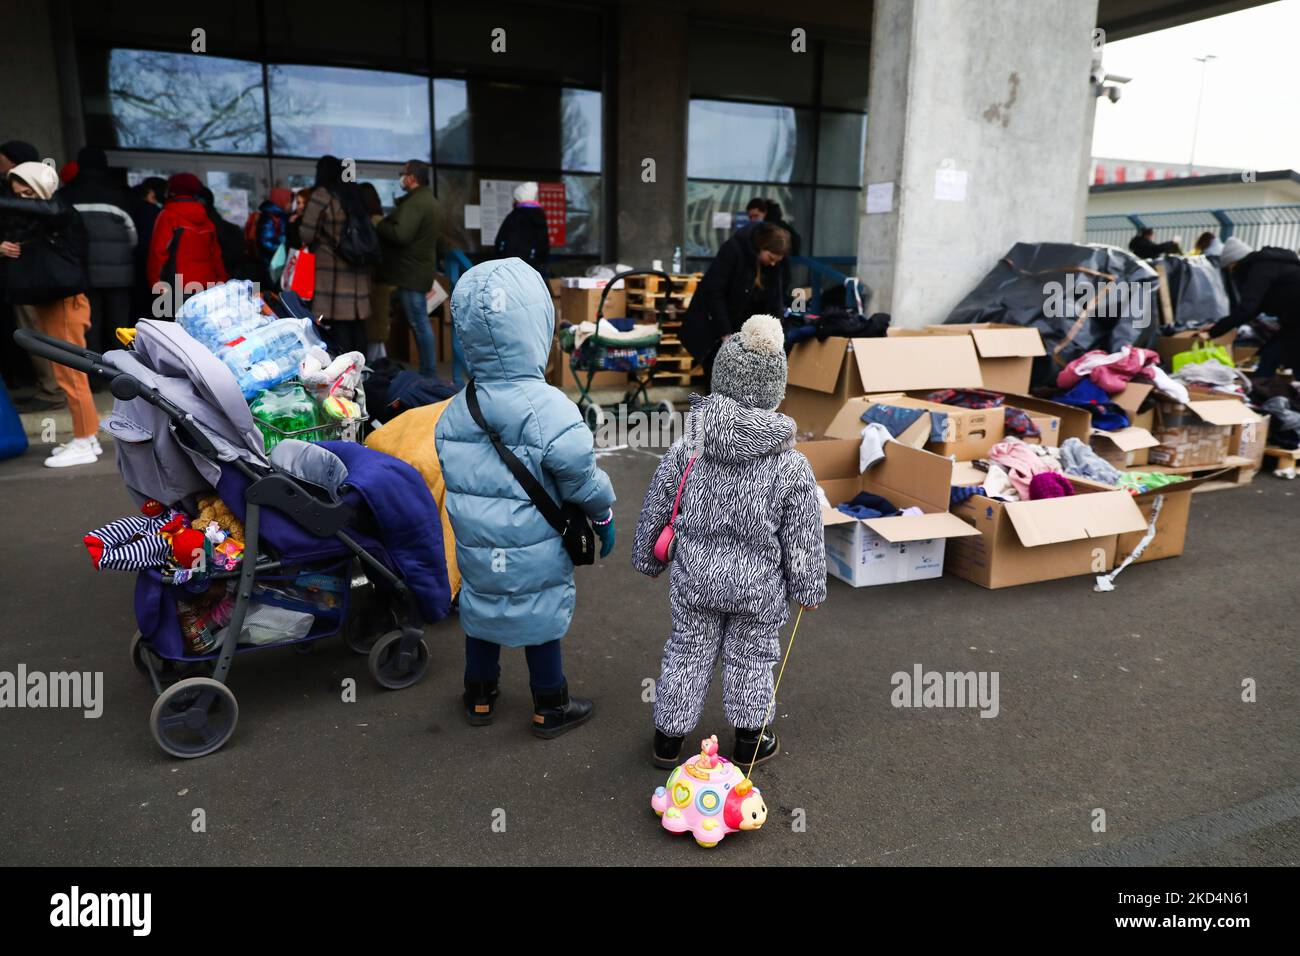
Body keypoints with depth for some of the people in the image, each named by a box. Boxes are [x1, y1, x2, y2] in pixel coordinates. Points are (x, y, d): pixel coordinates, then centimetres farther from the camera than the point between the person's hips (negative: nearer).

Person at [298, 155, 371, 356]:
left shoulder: (322, 194, -5)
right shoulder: (354, 194, 14)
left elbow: (306, 234, -8)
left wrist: (314, 243, 13)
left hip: (332, 269, -6)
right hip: (358, 271, 6)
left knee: (337, 326, -5)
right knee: (356, 324, 9)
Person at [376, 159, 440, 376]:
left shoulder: (415, 202, -16)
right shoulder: (427, 198, 18)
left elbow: (401, 235, -26)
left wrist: (379, 226, -10)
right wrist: (387, 223, 11)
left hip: (411, 272, -10)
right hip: (420, 268, 10)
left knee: (418, 323, -7)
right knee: (421, 322, 12)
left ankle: (428, 373, -5)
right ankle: (429, 372, 16)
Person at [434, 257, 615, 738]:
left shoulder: (455, 411, -5)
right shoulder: (548, 409, -24)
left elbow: (453, 477, 6)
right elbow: (582, 477, -19)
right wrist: (604, 513, 0)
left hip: (476, 546, 5)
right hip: (535, 553, -5)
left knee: (482, 612, 22)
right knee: (541, 623, 13)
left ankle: (479, 696, 41)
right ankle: (550, 707, 30)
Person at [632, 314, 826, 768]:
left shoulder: (687, 448, -16)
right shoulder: (791, 466, -19)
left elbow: (654, 513, -4)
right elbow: (803, 540, -10)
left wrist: (648, 558, 13)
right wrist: (809, 589, 6)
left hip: (695, 578, 1)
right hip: (759, 586, -1)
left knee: (688, 653, 19)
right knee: (750, 659, 19)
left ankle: (668, 739, 33)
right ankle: (748, 740, 38)